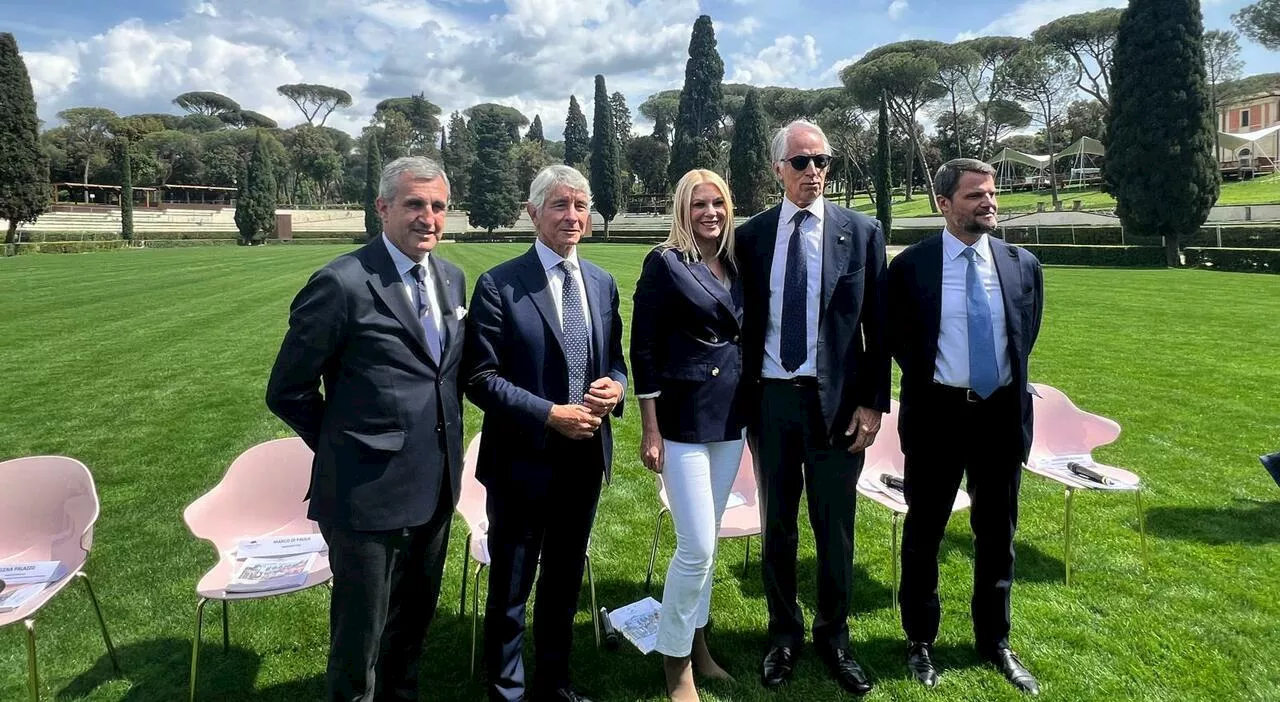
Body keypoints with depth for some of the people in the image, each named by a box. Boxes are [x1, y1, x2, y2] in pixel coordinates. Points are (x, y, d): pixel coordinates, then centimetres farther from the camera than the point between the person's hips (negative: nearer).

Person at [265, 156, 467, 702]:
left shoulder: (452, 279, 5)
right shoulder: (342, 283, -16)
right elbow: (286, 391, -9)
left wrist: (444, 448, 9)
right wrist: (345, 447, -2)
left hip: (436, 490, 6)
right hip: (369, 494, -6)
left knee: (414, 622, 24)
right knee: (360, 639, 13)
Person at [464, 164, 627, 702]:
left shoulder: (602, 283, 6)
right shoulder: (499, 285, -11)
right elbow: (480, 378, -14)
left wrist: (614, 386, -8)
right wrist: (550, 415, -20)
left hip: (585, 457, 5)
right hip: (524, 461, -5)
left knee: (565, 581, 21)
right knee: (509, 590, 11)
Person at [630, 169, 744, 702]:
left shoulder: (735, 265, 10)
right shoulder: (665, 263, -8)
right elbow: (644, 349, -10)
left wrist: (748, 410, 14)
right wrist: (650, 430, -12)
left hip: (730, 417, 6)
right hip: (684, 417, -6)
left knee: (706, 541, 16)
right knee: (696, 547, -5)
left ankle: (697, 643, 32)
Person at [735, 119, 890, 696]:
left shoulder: (861, 232, 0)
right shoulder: (751, 235, 3)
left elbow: (878, 325, 0)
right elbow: (745, 322, 5)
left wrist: (873, 403, -5)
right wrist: (743, 397, 1)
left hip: (837, 400, -1)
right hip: (770, 398, 1)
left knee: (835, 528, 10)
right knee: (777, 525, 13)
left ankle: (833, 636, 30)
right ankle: (784, 635, 31)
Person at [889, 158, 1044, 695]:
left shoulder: (1023, 265, 2)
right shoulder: (910, 266, -7)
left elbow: (1027, 335, 16)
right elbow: (893, 335, 6)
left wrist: (1009, 378, 11)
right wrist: (925, 375, 5)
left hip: (1001, 413, 3)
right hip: (936, 413, -3)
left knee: (997, 533, 15)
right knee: (924, 531, 9)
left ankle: (994, 641, 34)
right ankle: (920, 640, 28)